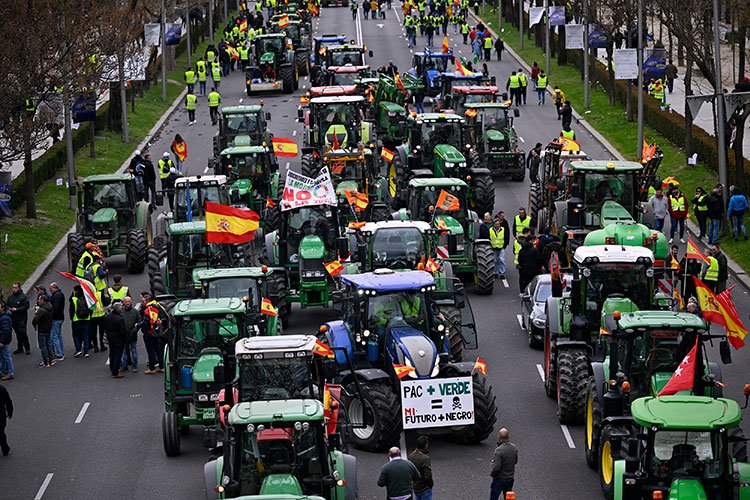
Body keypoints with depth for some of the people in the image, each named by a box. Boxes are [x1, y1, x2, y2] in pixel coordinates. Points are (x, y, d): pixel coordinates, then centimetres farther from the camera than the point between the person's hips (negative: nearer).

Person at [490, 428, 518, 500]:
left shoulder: (499, 450, -26)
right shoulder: (514, 448, -5)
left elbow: (496, 467, -26)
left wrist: (492, 473, -8)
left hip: (499, 479, -6)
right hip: (510, 479, 6)